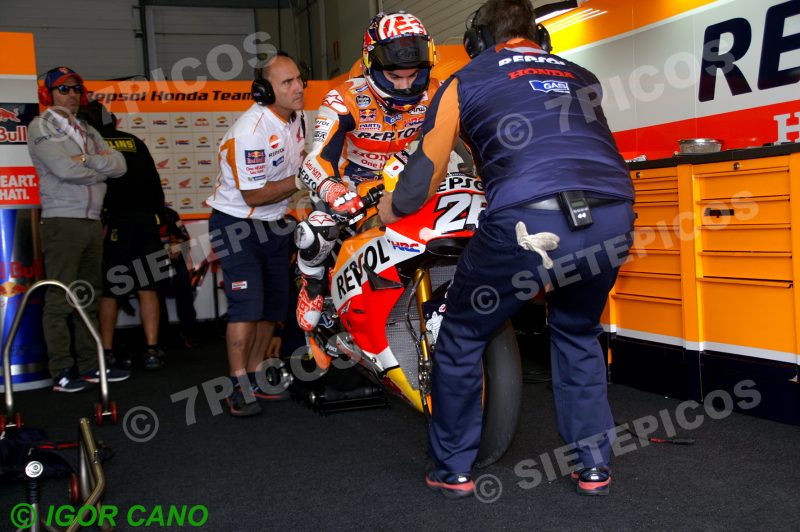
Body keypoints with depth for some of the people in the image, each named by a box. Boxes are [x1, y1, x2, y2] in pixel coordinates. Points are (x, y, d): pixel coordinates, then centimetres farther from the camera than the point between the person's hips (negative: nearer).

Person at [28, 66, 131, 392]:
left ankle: (91, 366, 18)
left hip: (92, 222, 7)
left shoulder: (87, 130, 19)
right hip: (62, 221, -7)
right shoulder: (42, 127, -1)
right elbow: (64, 168, -16)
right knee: (60, 301, -5)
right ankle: (62, 373, -1)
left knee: (89, 299, 11)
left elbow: (120, 164, 6)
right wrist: (102, 167, -1)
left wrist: (87, 159, -9)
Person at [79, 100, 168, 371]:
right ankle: (152, 350, 4)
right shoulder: (134, 142, 13)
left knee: (108, 290, 4)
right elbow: (155, 182, 12)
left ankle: (107, 353, 9)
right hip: (145, 222, 4)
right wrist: (158, 213, 18)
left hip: (112, 224, -3)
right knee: (147, 287, 6)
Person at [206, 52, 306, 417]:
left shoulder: (295, 117, 1)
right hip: (236, 224, -8)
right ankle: (239, 387, -6)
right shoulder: (250, 130, -26)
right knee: (247, 304, -15)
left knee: (274, 304, 11)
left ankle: (255, 376, 24)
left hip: (274, 224, 8)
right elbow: (254, 196, -23)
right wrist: (302, 180, -22)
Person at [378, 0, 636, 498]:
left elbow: (426, 172, 18)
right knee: (578, 335, 29)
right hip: (612, 218, 5)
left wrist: (391, 209, 37)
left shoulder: (465, 81, 18)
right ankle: (594, 465, 29)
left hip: (527, 220, -4)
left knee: (463, 335, 18)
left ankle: (453, 468, 25)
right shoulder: (582, 77, 29)